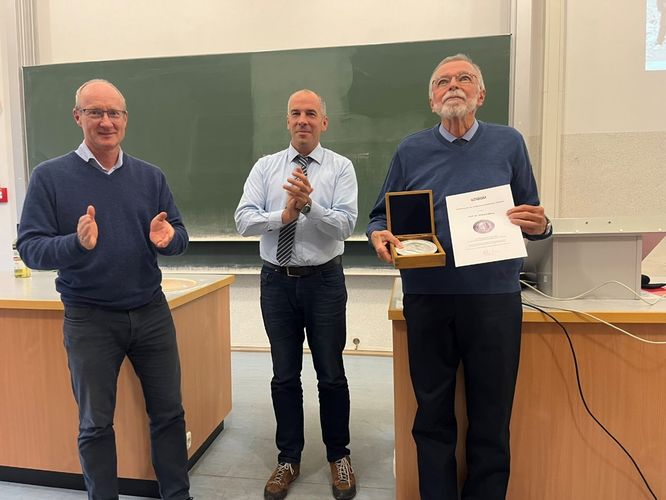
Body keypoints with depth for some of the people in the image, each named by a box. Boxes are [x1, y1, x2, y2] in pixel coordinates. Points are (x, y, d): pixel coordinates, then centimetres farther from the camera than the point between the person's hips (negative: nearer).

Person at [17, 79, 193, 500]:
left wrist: (167, 238, -20)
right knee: (95, 424, 13)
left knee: (169, 413, 12)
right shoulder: (50, 176, -4)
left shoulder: (150, 176, 5)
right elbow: (30, 248, -9)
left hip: (151, 312, 3)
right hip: (88, 319, -2)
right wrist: (76, 244, -28)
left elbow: (180, 236, 4)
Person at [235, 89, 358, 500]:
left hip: (324, 281, -2)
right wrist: (283, 215, -20)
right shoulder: (265, 167, 5)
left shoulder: (340, 167, -1)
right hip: (278, 281, 2)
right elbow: (243, 220, -5)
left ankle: (339, 456, 32)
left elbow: (345, 224, -13)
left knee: (331, 375, 10)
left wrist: (309, 205, -28)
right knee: (284, 376, 13)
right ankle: (289, 458, 31)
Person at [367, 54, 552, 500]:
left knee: (491, 421, 11)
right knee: (433, 417, 13)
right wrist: (379, 236, -12)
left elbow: (532, 218, 10)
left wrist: (539, 226, -11)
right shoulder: (411, 150, 7)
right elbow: (381, 216, 9)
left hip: (495, 299, 0)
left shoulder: (508, 143, 7)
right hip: (427, 300, 1)